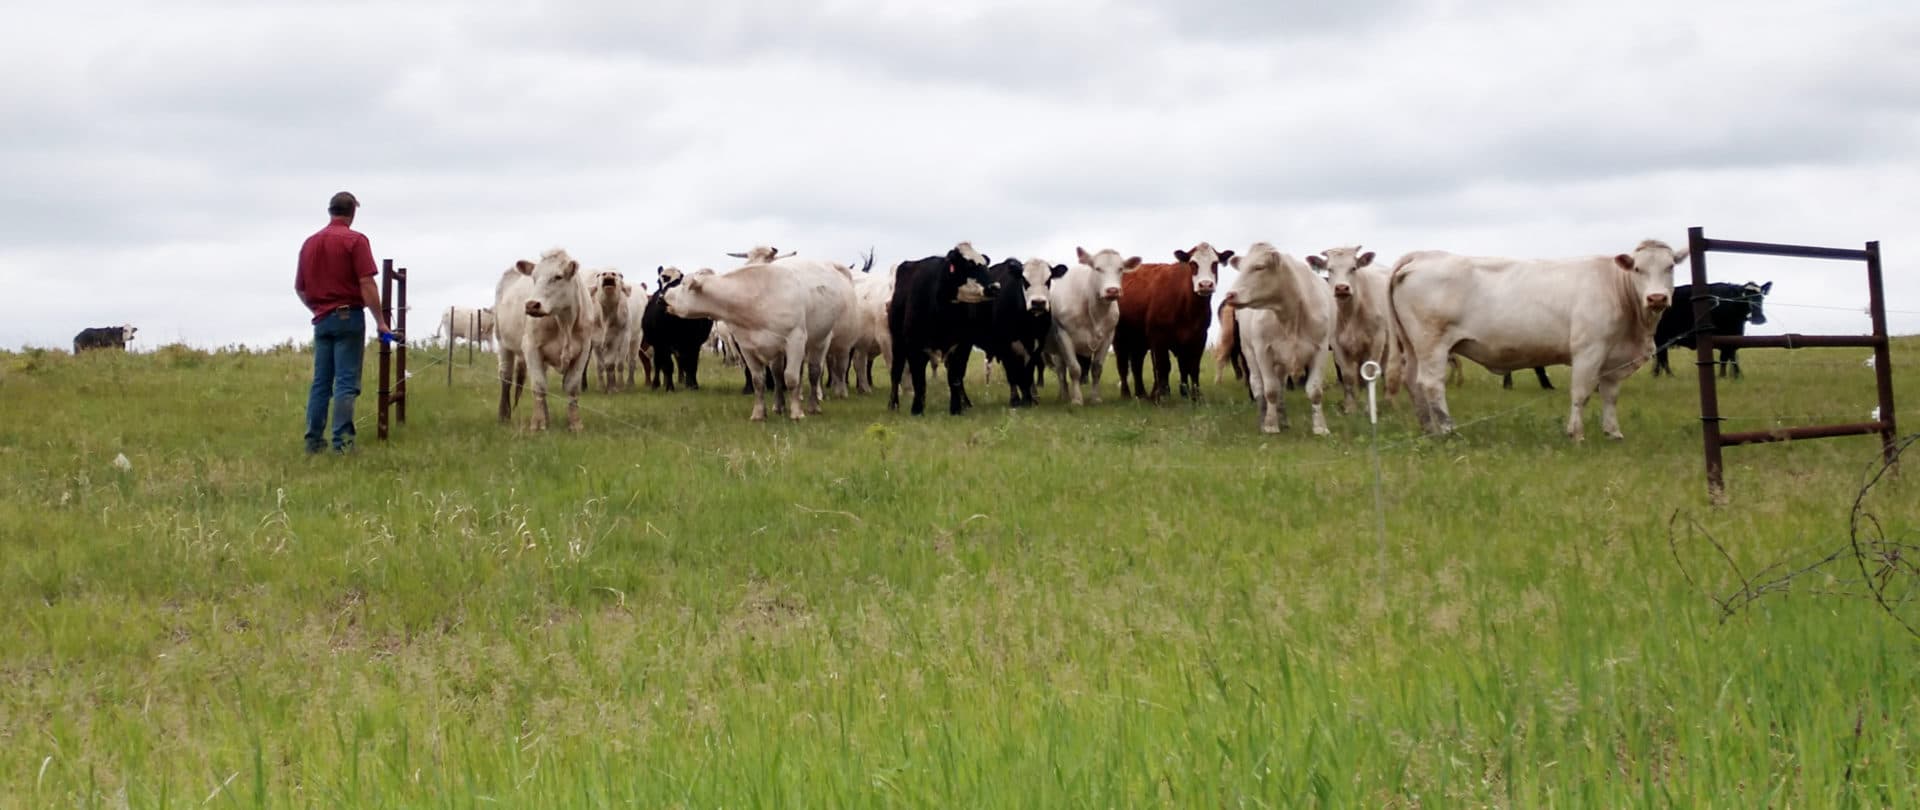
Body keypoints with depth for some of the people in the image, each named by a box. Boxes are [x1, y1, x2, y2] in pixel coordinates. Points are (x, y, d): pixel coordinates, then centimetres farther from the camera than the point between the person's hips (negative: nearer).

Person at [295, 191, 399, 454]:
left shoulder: (310, 243, 11)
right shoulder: (355, 240, -7)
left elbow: (299, 288, 16)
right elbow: (367, 284, -14)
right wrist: (380, 322, -12)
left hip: (322, 320, 6)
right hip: (348, 316, -5)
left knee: (321, 382, 10)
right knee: (346, 382, -5)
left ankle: (314, 439, 10)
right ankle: (342, 440, -9)